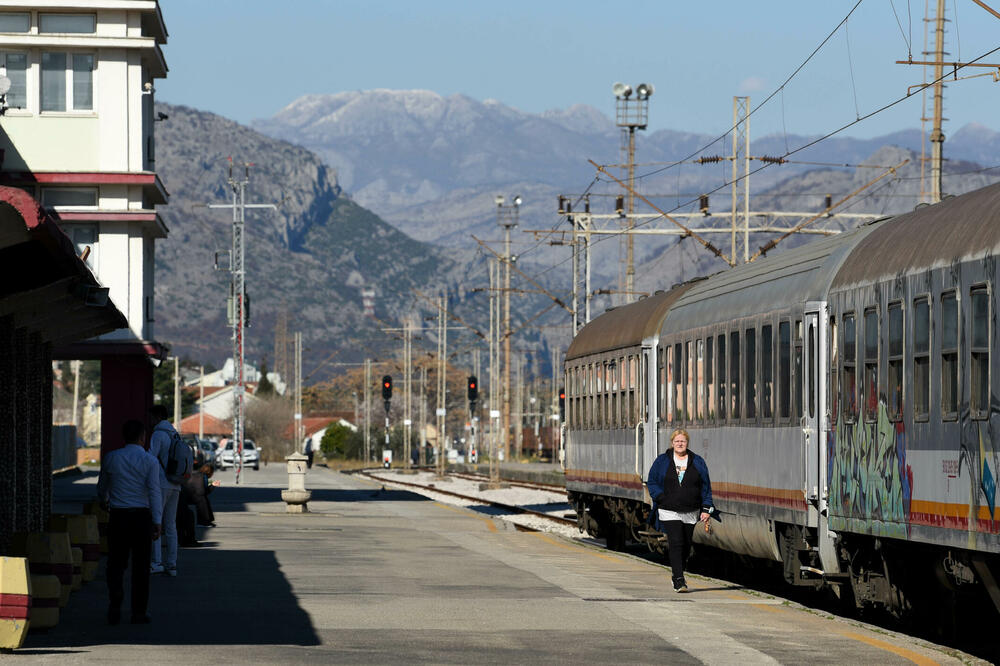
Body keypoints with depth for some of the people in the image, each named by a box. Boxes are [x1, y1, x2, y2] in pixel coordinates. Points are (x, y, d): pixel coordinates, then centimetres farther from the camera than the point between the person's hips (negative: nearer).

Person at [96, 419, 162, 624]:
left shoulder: (111, 458, 3)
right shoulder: (149, 461, -4)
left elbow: (102, 488, 17)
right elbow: (154, 491, -12)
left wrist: (105, 501, 40)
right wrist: (157, 522, -13)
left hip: (118, 516, 1)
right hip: (142, 515, -1)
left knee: (116, 563, 7)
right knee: (140, 565, 6)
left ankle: (115, 605, -13)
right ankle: (139, 613, 8)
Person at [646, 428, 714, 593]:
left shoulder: (698, 462, 7)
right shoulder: (662, 461, 3)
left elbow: (706, 487, 8)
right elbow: (652, 482, 6)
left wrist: (706, 509, 1)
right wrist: (662, 498, -9)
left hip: (691, 512, 3)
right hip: (670, 512, -3)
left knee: (686, 546, 9)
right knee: (676, 544, -14)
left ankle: (676, 572, 32)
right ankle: (679, 581, -16)